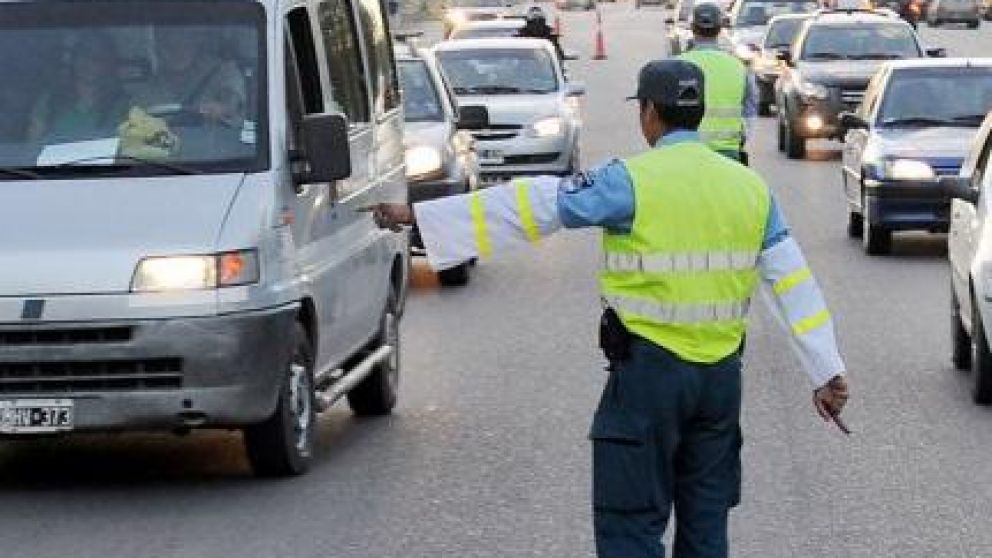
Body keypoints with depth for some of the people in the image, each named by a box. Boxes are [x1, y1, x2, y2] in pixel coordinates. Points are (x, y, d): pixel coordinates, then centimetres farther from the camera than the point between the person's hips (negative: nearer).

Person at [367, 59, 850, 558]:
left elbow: (527, 207, -12)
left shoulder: (633, 182, -11)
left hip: (650, 371, -6)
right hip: (721, 374, 6)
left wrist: (418, 214, -9)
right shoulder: (749, 186, 6)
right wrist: (826, 371, 10)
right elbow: (794, 283, 6)